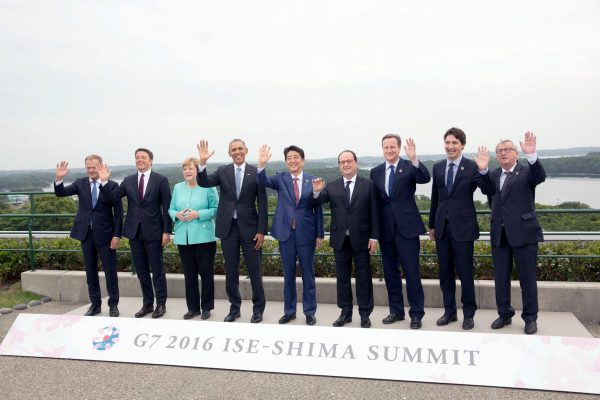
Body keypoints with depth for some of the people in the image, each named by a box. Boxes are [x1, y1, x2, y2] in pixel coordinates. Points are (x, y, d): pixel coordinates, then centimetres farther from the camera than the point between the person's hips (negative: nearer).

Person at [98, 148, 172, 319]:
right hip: (134, 232, 4)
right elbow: (113, 198, 1)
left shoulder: (161, 180, -4)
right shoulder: (128, 181, 8)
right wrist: (104, 182, -13)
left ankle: (161, 304, 15)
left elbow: (167, 207, -5)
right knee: (141, 271, 12)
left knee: (157, 270, 4)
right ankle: (147, 304, 23)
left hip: (153, 231, -4)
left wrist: (167, 231, -9)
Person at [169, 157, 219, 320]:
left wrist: (198, 214, -18)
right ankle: (193, 307, 21)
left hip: (204, 237, -4)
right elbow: (171, 209, 12)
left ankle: (206, 307, 16)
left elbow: (216, 209, -7)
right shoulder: (178, 188, 11)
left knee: (206, 272, 4)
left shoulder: (208, 186, -3)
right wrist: (177, 215, -9)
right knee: (189, 273, 10)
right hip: (183, 238, 4)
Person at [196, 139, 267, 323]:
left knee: (255, 271, 6)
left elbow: (262, 204, -3)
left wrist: (261, 231, -7)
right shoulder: (222, 171, 4)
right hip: (228, 227, 2)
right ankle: (234, 308, 25)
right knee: (231, 272, 11)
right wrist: (202, 162, -27)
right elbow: (204, 183, -11)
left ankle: (258, 309, 21)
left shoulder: (256, 172, -3)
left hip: (249, 227, -2)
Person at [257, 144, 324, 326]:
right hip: (286, 232, 1)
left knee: (308, 275, 8)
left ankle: (309, 312, 20)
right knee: (288, 275, 11)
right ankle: (289, 311, 24)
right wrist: (261, 165, -34)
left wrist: (319, 234, 0)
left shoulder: (313, 181, 0)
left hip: (306, 233, -1)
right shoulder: (280, 178, 3)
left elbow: (318, 209, 2)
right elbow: (264, 182, -16)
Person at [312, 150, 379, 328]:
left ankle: (365, 314, 17)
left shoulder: (368, 185, 0)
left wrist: (374, 237, -6)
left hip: (361, 239, -2)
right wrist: (317, 192, -29)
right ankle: (345, 313, 22)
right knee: (342, 277, 10)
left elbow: (374, 213, -1)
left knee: (363, 277, 6)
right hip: (340, 240, 2)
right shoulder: (332, 186, 5)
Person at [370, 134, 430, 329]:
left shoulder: (410, 167, -2)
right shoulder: (376, 172, 9)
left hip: (407, 227, -4)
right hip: (385, 230, 4)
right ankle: (396, 311, 25)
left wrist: (414, 159, -35)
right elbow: (374, 201, 10)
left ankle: (416, 313, 12)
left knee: (412, 272, 0)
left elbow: (425, 179, -20)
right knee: (390, 272, 12)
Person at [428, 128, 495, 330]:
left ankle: (469, 314, 17)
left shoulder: (472, 166, -6)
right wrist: (432, 225, 16)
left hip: (462, 227, -5)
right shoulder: (438, 167, 9)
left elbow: (488, 191, -14)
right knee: (445, 273, 12)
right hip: (442, 227, 5)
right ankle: (449, 311, 24)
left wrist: (484, 171, -31)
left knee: (465, 273, 2)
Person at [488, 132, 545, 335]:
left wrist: (532, 155, -39)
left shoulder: (527, 171, -2)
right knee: (501, 278, 10)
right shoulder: (493, 175, 11)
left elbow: (540, 177, -26)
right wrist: (498, 215, 11)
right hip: (499, 235, 5)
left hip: (523, 233, -4)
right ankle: (505, 314, 24)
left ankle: (530, 318, 16)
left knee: (528, 278, 3)